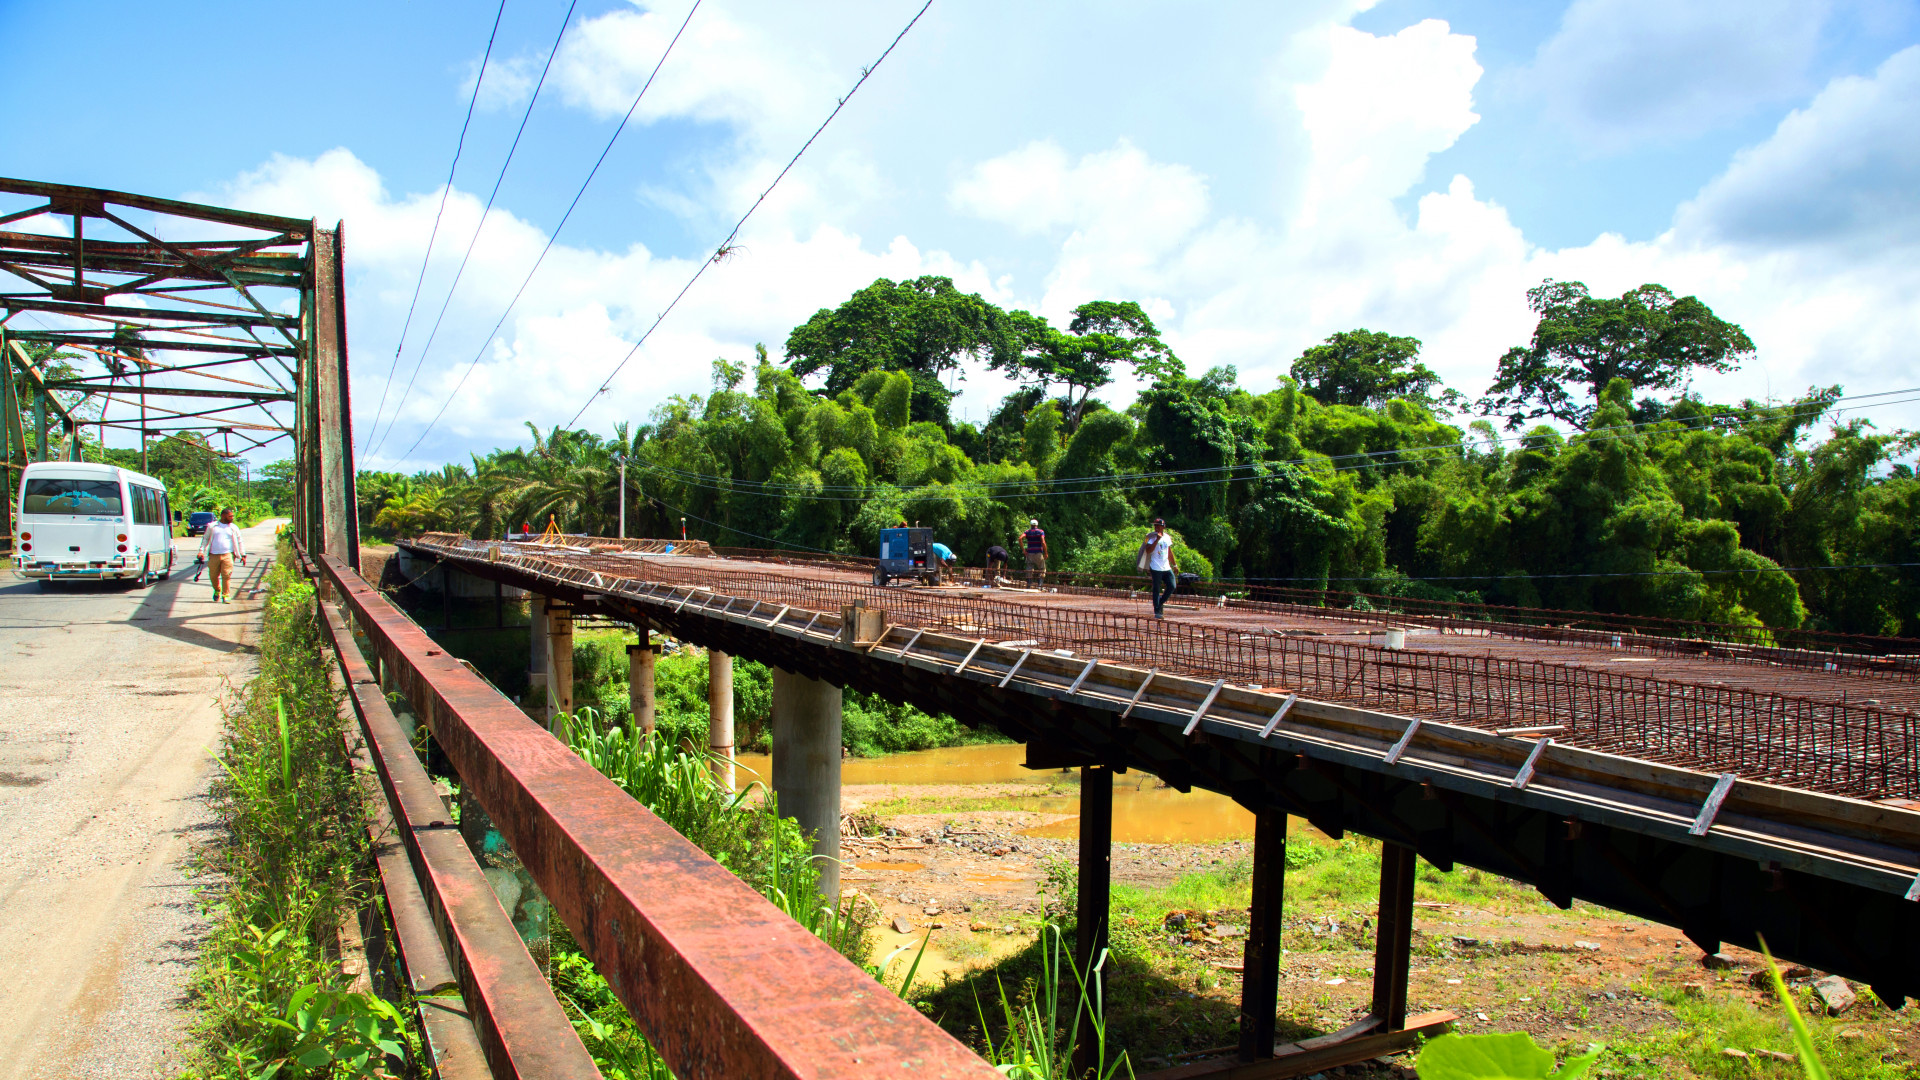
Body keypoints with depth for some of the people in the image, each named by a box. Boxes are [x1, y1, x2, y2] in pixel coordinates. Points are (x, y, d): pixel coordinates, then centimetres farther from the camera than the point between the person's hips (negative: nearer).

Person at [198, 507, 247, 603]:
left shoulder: (234, 528, 11)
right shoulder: (212, 526, 10)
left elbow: (240, 542, 14)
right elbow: (205, 539, 15)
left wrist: (243, 555, 9)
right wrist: (201, 551, 4)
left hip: (228, 555, -1)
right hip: (213, 555, 1)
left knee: (226, 576, -12)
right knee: (213, 576, 5)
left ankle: (226, 595, -7)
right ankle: (217, 591, 31)